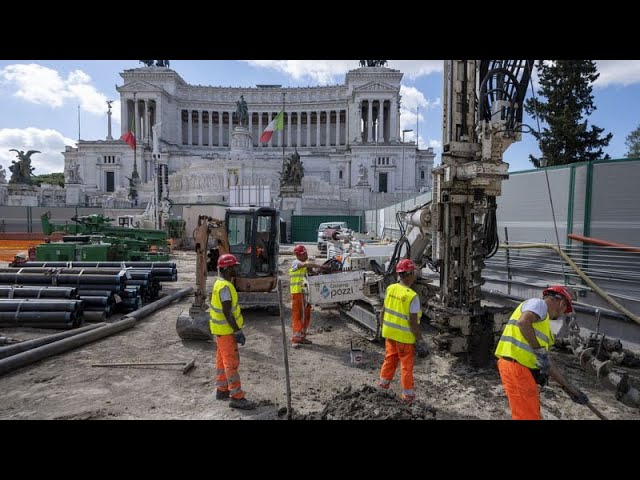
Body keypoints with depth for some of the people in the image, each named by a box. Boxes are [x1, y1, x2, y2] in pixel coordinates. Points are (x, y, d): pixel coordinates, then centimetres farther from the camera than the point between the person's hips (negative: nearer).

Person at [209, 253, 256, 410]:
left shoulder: (220, 283, 9)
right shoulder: (225, 286, -23)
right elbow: (227, 312, -27)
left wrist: (236, 329, 21)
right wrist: (238, 331, -24)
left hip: (221, 329, 10)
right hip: (226, 330, -10)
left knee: (222, 360, 18)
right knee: (231, 362, -5)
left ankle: (222, 390, 29)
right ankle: (236, 397, 1)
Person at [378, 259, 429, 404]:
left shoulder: (390, 289, -6)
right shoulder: (412, 296, -24)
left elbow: (384, 312, 4)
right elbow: (413, 323, -20)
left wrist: (384, 326, 19)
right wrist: (420, 340, -9)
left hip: (390, 333, 6)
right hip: (405, 337, -5)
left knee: (390, 358, 25)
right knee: (406, 365, 11)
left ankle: (384, 382, 41)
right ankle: (408, 394, 24)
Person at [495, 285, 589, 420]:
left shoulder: (544, 323, 25)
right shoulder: (539, 303, -3)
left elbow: (547, 363, 25)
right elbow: (523, 322, -27)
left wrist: (569, 388, 27)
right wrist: (539, 350, -18)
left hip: (524, 368, 10)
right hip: (515, 366, -10)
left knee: (532, 413, 21)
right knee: (528, 416, -4)